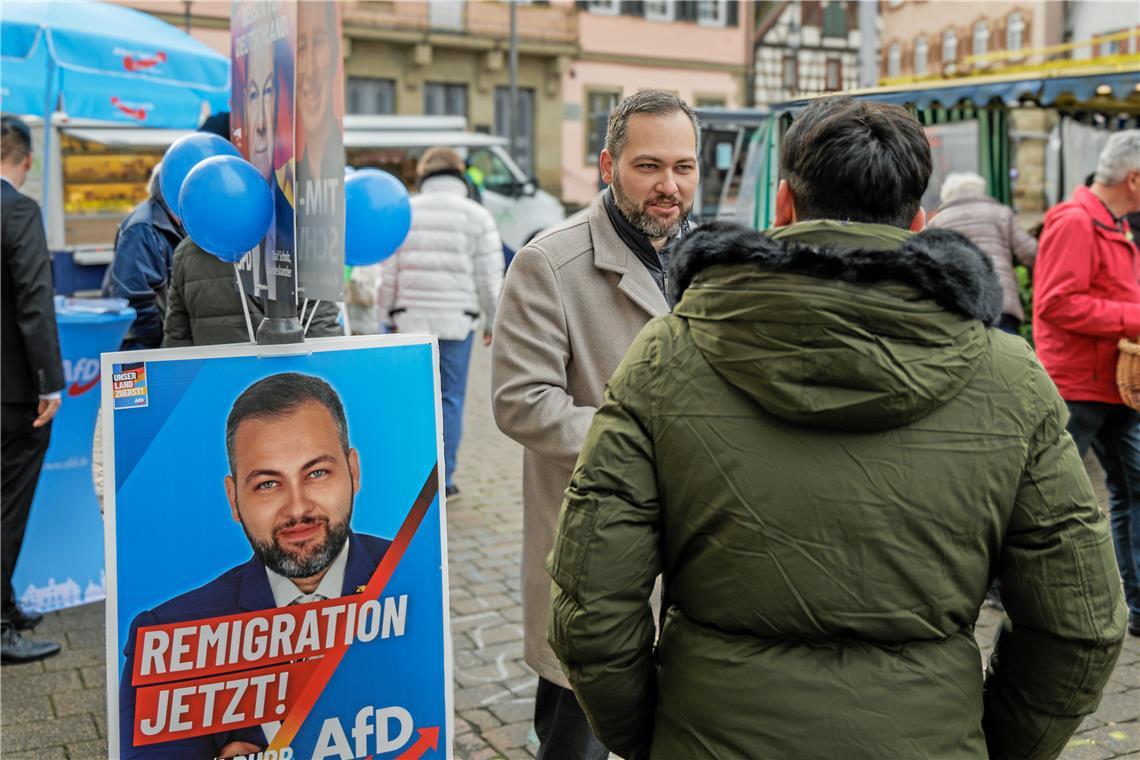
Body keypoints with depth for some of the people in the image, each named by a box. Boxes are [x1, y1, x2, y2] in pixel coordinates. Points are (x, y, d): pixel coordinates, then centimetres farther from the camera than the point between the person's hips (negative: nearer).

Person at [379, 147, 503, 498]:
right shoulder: (476, 215, 1)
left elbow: (389, 273, 3)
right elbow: (489, 277, -1)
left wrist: (388, 316, 11)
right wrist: (493, 321, 9)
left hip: (409, 317, 1)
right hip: (456, 319, -1)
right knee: (451, 397, 5)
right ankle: (443, 477, 6)